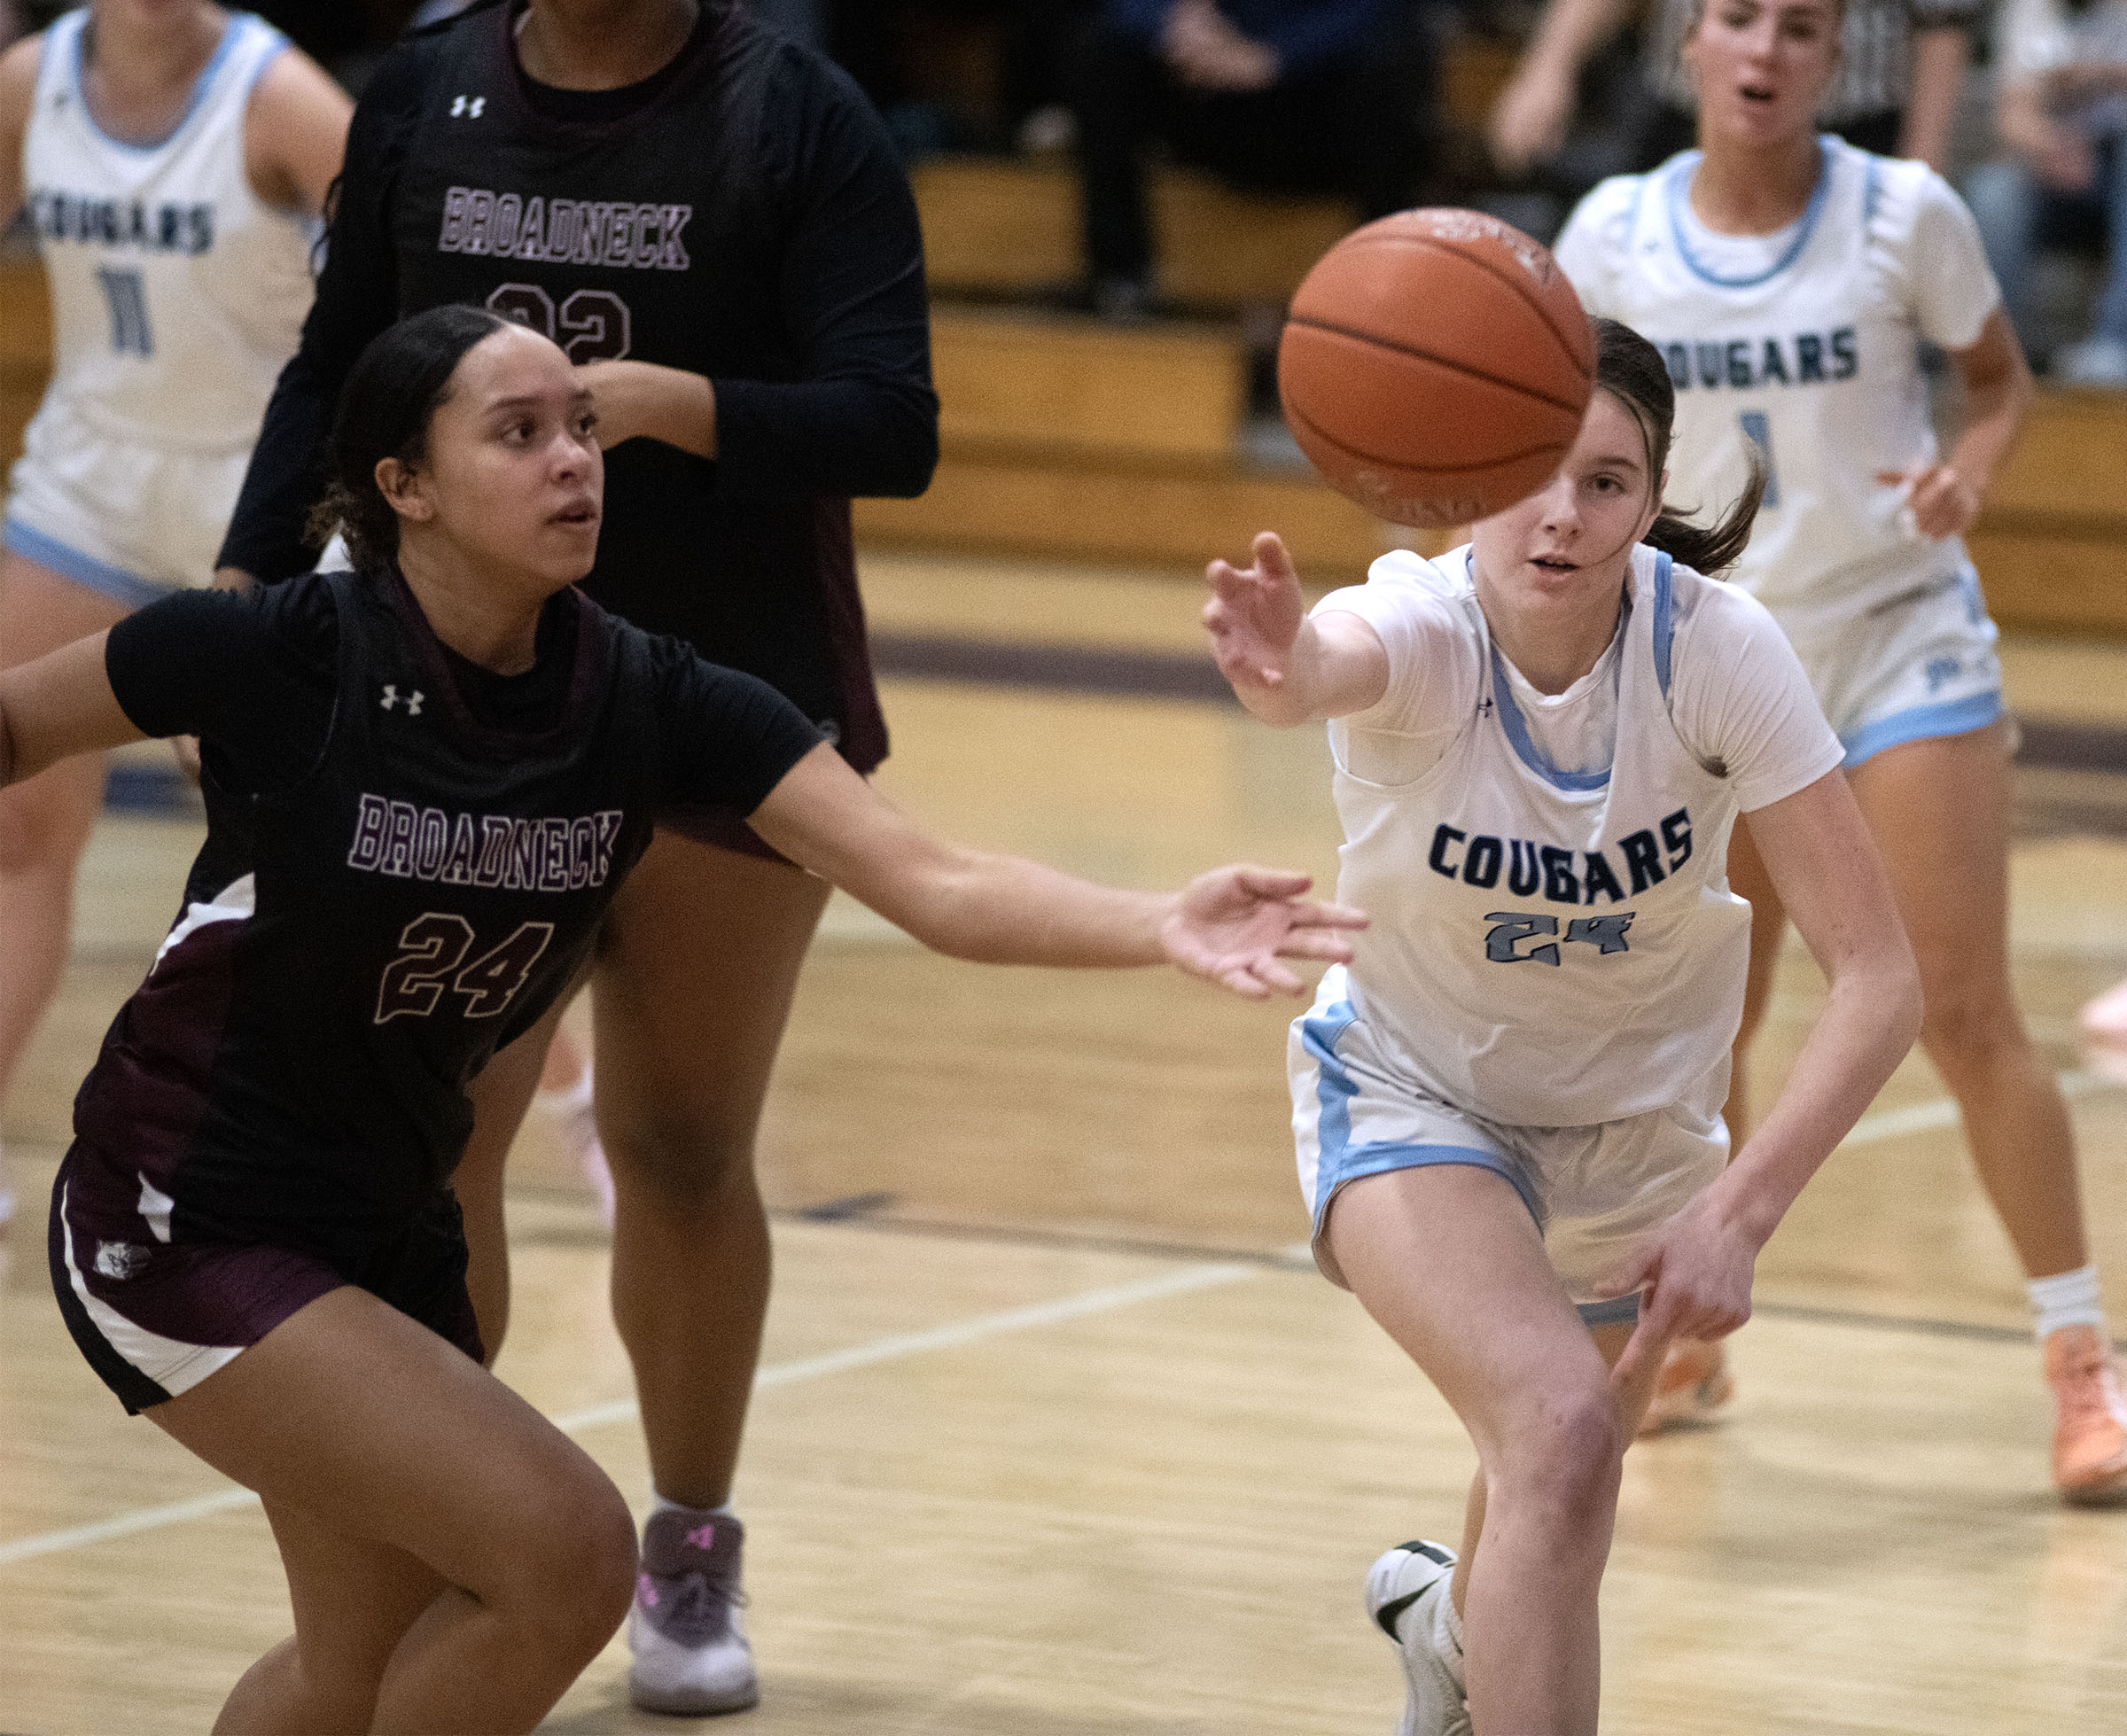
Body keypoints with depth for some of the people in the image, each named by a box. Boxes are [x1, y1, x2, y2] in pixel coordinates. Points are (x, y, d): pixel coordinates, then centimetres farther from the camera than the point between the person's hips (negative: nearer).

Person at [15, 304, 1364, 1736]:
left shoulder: (650, 702, -10)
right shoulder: (279, 655, -21)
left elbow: (935, 883, -20)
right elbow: (16, 728, -4)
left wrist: (1164, 925, -36)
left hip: (388, 1230, 6)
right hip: (186, 1233, -6)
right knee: (568, 1556, -18)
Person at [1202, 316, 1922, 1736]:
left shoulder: (1716, 649, -26)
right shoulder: (1423, 628, -30)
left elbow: (1877, 974, -27)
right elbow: (1329, 663, -57)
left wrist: (1739, 1214, -37)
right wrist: (1279, 666, -81)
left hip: (1638, 1113, 3)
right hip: (1414, 1092, -3)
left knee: (1555, 1535, 17)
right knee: (1557, 1428, -28)